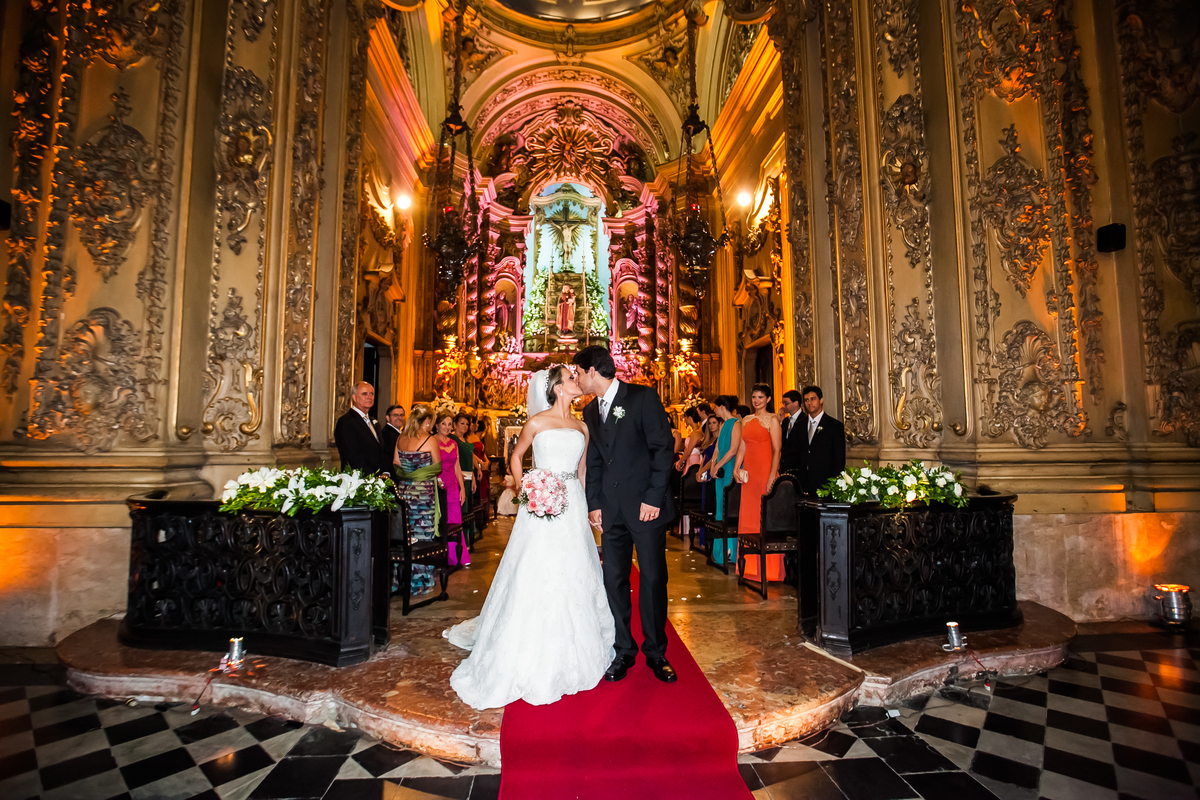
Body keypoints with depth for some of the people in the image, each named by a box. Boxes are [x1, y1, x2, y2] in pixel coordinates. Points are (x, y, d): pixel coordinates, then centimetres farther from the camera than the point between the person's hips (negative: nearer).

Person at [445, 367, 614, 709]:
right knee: (536, 576, -2)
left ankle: (571, 654, 26)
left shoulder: (581, 427, 11)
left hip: (573, 507, 4)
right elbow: (516, 456, 8)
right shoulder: (537, 422, -2)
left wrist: (584, 505, 10)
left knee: (573, 576, 9)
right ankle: (533, 658, 13)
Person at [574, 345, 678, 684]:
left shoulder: (643, 397, -6)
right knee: (614, 579, 8)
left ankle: (656, 652, 21)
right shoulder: (590, 412, 12)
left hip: (646, 505, -5)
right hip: (611, 509, 5)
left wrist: (654, 498, -13)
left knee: (653, 578, 4)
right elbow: (593, 463, 14)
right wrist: (593, 505, 5)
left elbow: (663, 448, -9)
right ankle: (623, 650, 24)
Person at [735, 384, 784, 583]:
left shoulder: (772, 419, -2)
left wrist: (772, 476, -17)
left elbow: (777, 450, -9)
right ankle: (751, 565, 17)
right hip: (749, 474, 6)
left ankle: (769, 567, 6)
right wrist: (736, 468, 2)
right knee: (748, 516, 7)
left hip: (766, 473, -6)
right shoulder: (746, 420, 16)